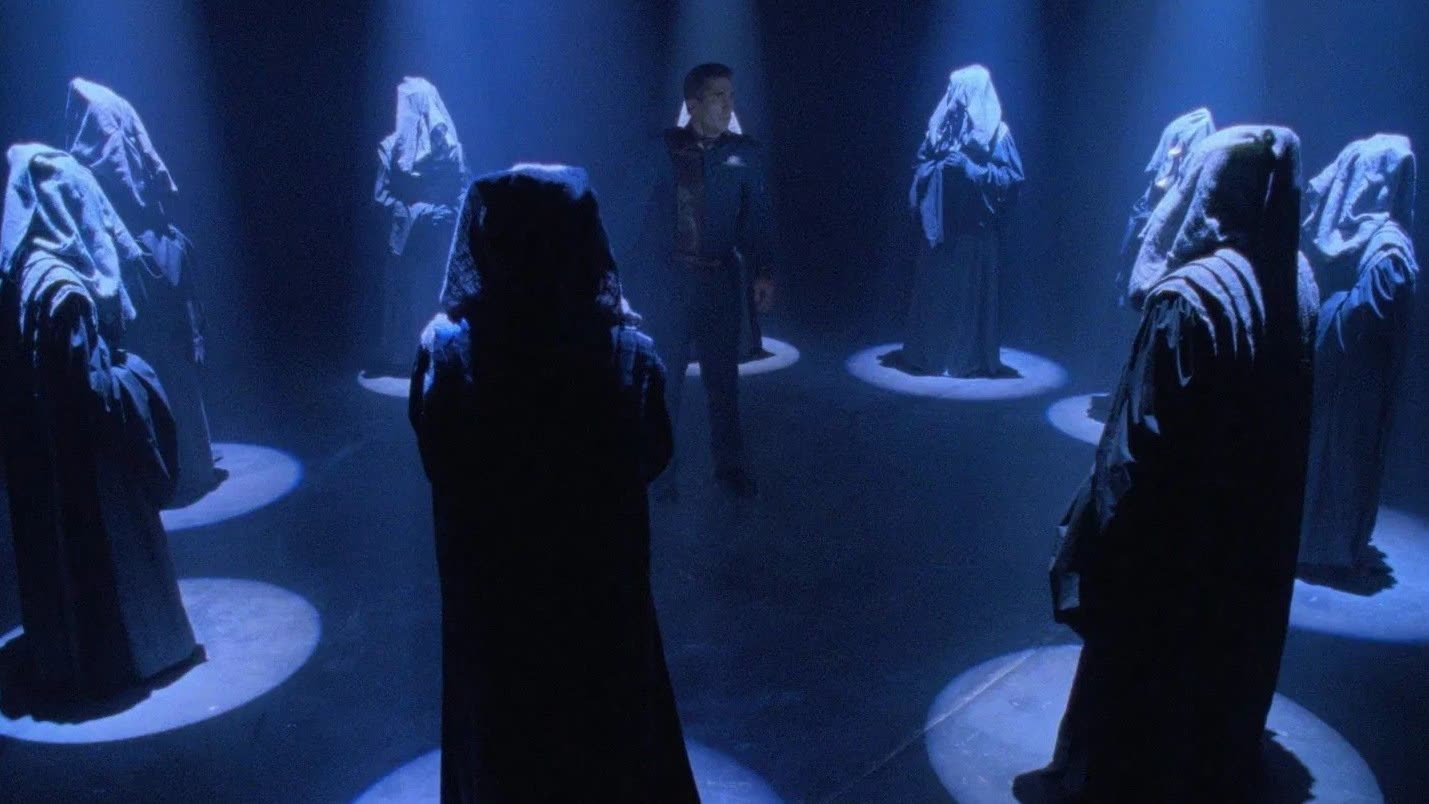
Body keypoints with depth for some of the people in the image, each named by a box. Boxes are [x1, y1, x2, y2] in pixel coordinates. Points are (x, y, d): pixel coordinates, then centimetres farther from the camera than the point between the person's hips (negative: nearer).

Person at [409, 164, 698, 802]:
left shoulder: (444, 355, -20)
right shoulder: (628, 355, -22)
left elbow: (439, 462, -2)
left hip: (492, 607, 1)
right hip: (602, 602, 0)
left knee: (504, 752, 25)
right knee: (616, 750, 24)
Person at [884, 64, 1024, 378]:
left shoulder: (996, 132, -3)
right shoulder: (940, 125, 8)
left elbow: (1011, 177, -8)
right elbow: (920, 168, 13)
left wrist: (968, 166, -15)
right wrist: (940, 165, -8)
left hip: (975, 228, -3)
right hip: (938, 224, 3)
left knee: (972, 291, 2)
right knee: (933, 288, 6)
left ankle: (973, 357, 10)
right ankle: (927, 353, 15)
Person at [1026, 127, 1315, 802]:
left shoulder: (1190, 295, -26)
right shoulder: (1296, 283, -2)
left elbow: (1147, 434, -24)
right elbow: (1287, 411, 8)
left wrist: (1100, 523, -17)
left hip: (1177, 524, -8)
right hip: (1258, 517, 8)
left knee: (1139, 657, 10)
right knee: (1227, 650, 25)